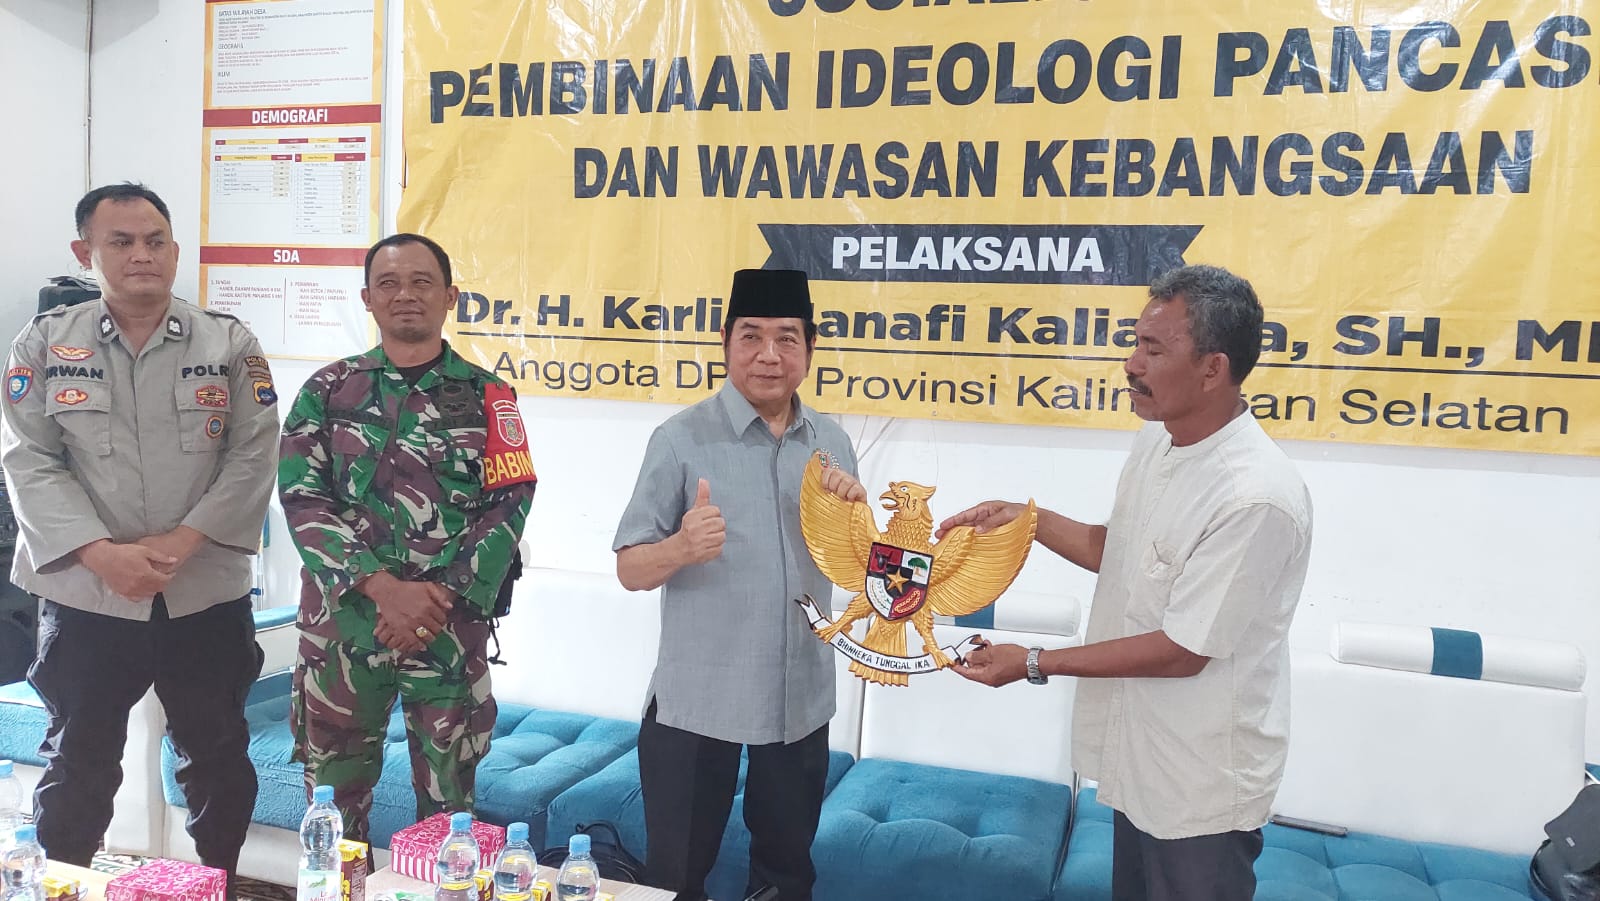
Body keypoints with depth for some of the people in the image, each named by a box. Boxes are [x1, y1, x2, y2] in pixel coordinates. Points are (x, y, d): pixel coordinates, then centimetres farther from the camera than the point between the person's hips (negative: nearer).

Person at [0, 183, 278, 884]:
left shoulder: (231, 344, 0)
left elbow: (253, 456, -5)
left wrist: (181, 542, -15)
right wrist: (104, 555, -15)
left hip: (208, 594, 0)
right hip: (83, 595, 0)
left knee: (218, 755, 13)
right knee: (78, 760, 14)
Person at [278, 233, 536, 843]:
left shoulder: (486, 396, 4)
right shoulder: (328, 390, 5)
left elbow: (509, 504, -3)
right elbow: (303, 498, -4)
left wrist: (440, 598, -14)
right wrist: (383, 587, -17)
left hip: (452, 626, -1)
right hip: (342, 620, 1)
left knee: (448, 793, 10)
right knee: (334, 792, 12)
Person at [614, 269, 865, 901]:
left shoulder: (832, 443, 3)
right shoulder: (682, 439, -10)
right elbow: (630, 571, -11)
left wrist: (854, 511, -11)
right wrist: (681, 548, -31)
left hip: (802, 700, 4)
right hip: (696, 700, -4)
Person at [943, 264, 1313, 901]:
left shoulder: (1256, 498, -29)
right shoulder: (1156, 441, -1)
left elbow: (1182, 651, -25)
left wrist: (1035, 664, -18)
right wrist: (1030, 519, -2)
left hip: (1200, 790, -8)